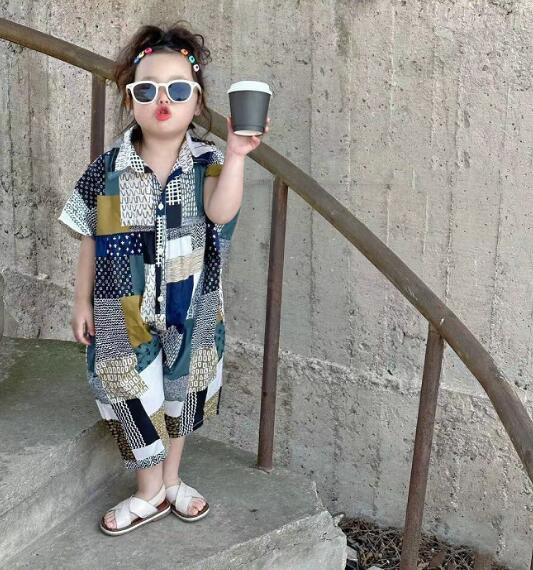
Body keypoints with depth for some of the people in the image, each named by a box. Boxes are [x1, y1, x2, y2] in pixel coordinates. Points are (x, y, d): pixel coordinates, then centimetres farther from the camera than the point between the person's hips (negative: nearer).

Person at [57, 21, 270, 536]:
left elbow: (220, 212, -31)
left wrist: (235, 155, -45)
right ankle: (150, 493, 32)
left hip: (189, 312, 1)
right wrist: (82, 302, 2)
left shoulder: (207, 163, -11)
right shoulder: (108, 170, -9)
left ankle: (171, 480, 42)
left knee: (180, 397, 18)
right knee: (135, 403, 9)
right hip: (124, 314, 0)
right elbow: (91, 243, 0)